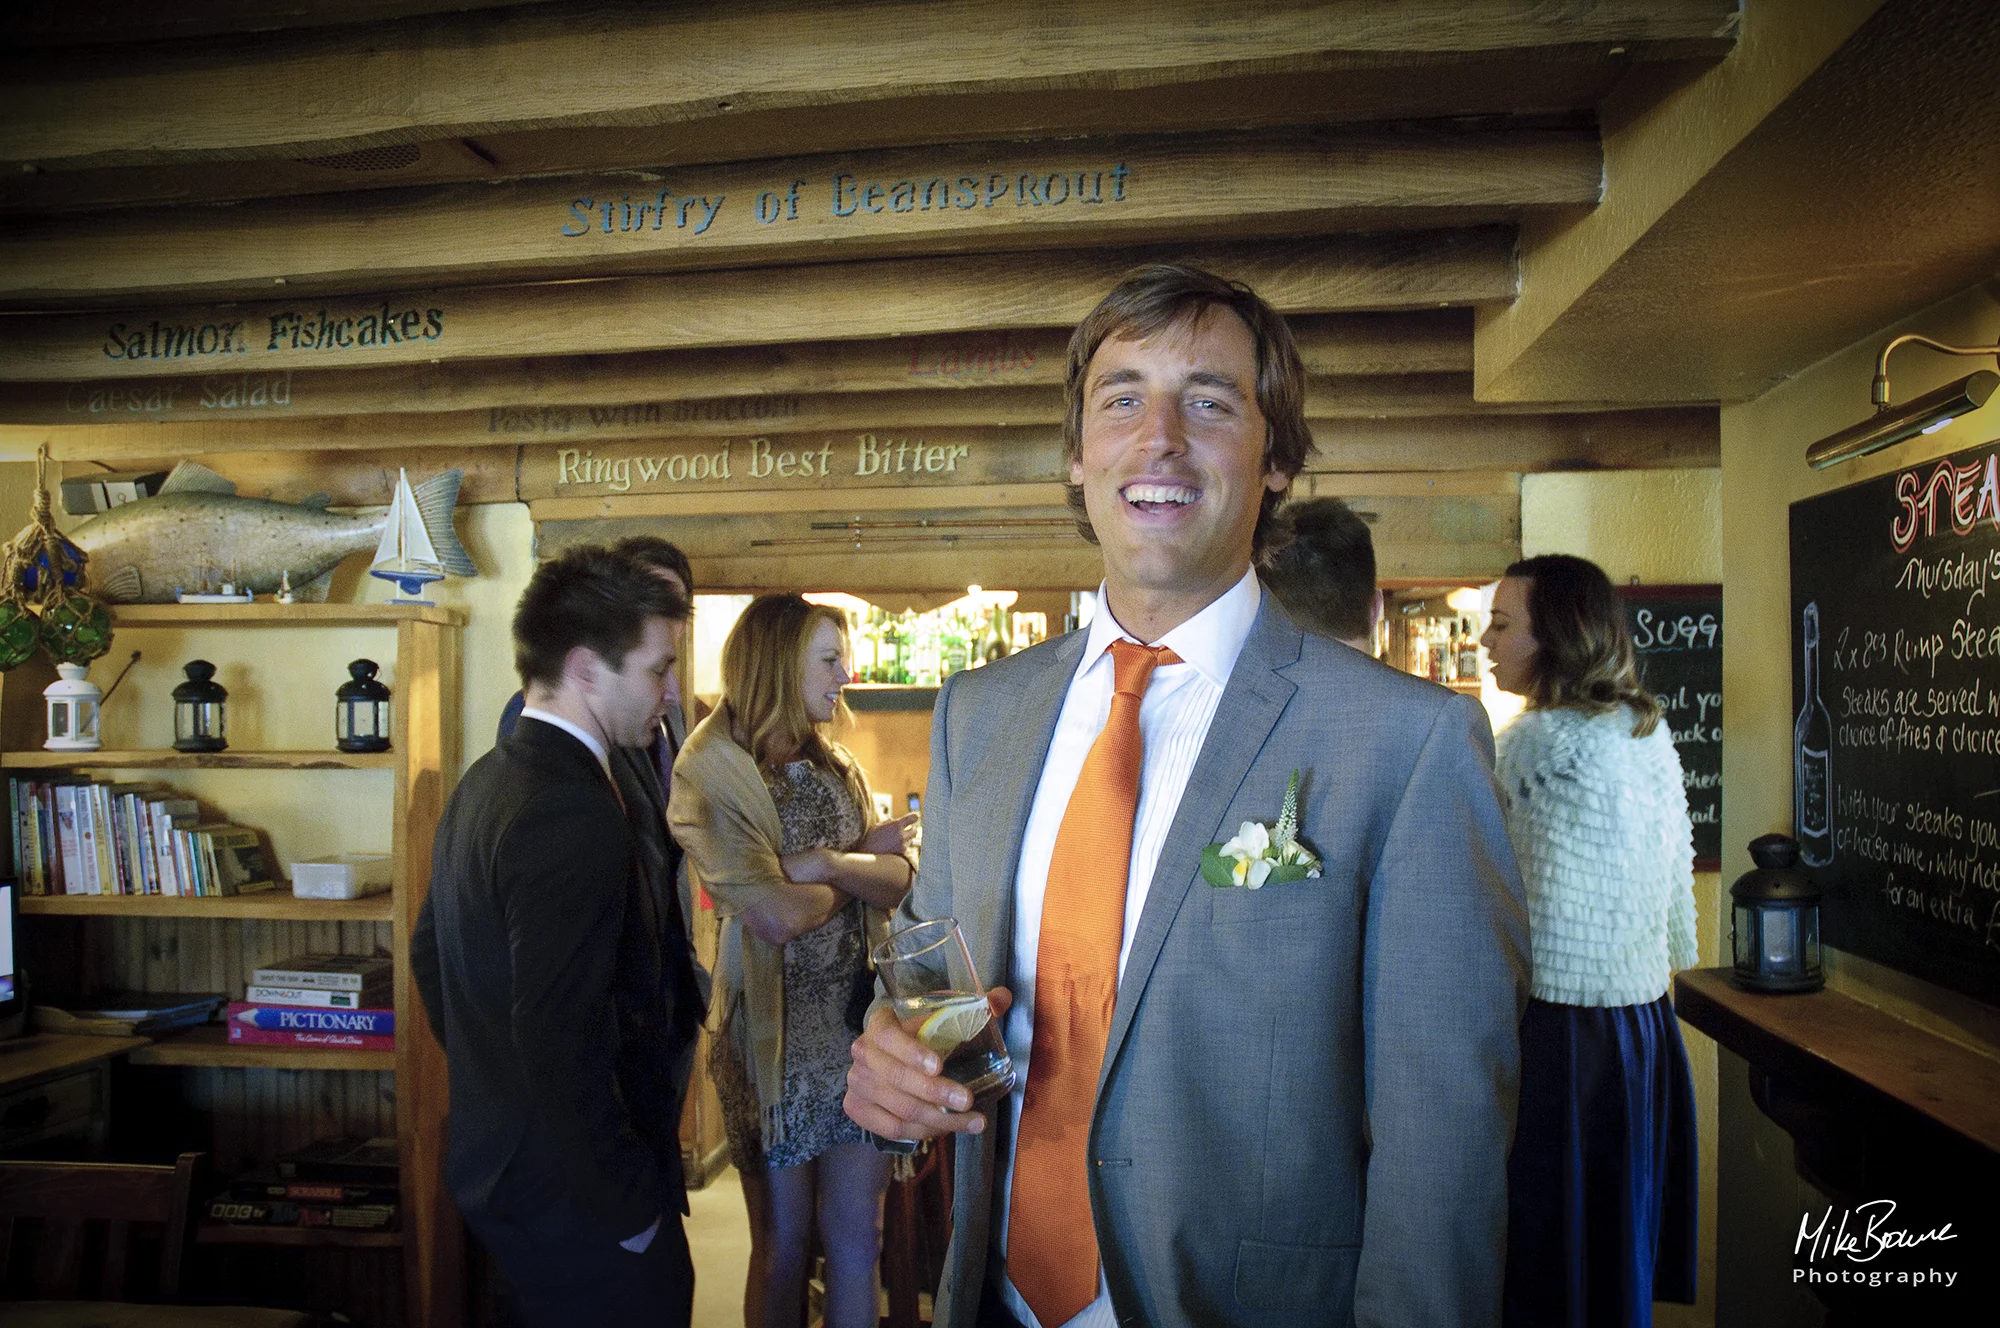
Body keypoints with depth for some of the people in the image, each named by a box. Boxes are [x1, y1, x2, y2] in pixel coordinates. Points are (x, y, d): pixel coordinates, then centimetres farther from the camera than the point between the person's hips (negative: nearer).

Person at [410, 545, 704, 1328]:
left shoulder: (485, 781, 5)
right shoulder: (575, 814, -26)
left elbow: (429, 954, 16)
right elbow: (561, 1046, -30)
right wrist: (633, 1209, -19)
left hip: (497, 1166, 9)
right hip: (579, 1204, -9)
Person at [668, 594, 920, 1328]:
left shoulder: (834, 763, 9)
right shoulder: (710, 772, -13)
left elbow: (900, 878, -1)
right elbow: (775, 917, -22)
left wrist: (830, 862, -19)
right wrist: (864, 863, -6)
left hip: (857, 1019, 5)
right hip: (776, 1028, -5)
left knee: (857, 1238, 11)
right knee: (784, 1247, 10)